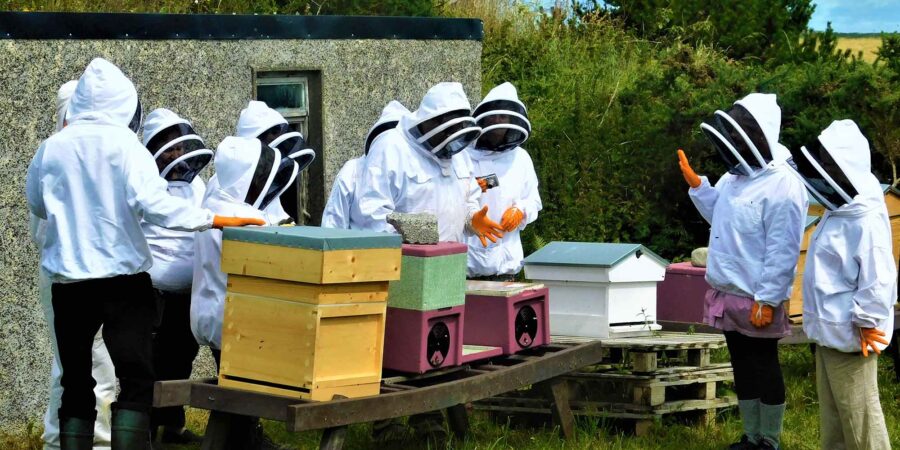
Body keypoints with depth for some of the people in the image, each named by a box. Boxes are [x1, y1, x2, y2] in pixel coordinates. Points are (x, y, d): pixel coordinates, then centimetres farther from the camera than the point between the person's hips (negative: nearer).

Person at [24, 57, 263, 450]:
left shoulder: (51, 148, 2)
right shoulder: (124, 144, -9)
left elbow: (36, 205, 16)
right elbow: (153, 203, -19)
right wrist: (215, 220, -17)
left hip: (67, 280, 4)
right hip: (122, 277, -4)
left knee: (76, 381, 11)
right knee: (135, 377, 0)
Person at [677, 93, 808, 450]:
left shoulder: (782, 187, -20)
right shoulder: (737, 175, 8)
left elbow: (782, 252, -21)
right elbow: (720, 216, 22)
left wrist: (767, 300, -22)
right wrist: (696, 184, 9)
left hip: (756, 299, -9)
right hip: (728, 293, 9)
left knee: (763, 367, 3)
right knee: (741, 366, 16)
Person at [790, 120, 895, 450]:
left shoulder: (866, 220, -21)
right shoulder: (837, 212, 12)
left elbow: (879, 279, -24)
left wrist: (867, 323, -19)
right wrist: (821, 322, 16)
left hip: (849, 336, -10)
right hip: (829, 332, 10)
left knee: (858, 416, -1)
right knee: (832, 414, 17)